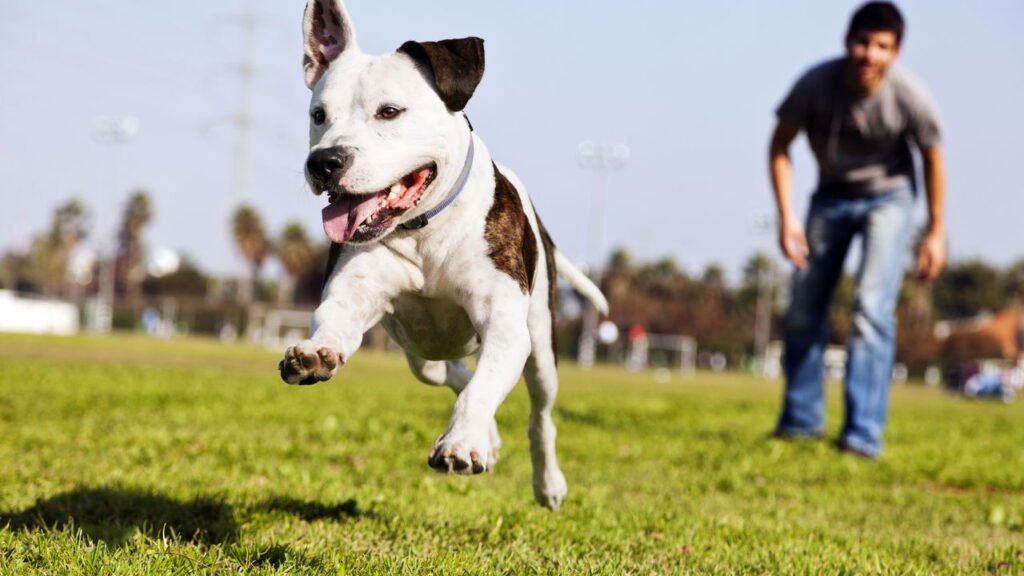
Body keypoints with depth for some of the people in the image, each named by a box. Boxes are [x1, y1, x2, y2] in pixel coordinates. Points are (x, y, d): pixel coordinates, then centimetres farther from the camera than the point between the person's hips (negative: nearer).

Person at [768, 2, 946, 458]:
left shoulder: (909, 97, -26)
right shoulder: (816, 84, -24)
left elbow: (932, 159, -8)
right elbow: (780, 147, -9)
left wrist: (935, 232, -3)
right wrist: (786, 216, -16)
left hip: (888, 197, -3)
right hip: (831, 196, 3)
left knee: (872, 308, -18)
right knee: (803, 311, 7)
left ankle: (864, 434, -18)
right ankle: (801, 420, 24)